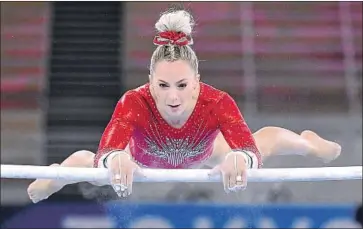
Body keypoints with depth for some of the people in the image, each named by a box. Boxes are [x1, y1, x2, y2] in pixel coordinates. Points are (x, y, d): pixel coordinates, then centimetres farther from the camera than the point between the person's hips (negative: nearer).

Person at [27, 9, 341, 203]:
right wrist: (115, 160, -87)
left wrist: (240, 159, -84)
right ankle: (55, 175, 61)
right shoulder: (134, 102, -47)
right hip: (143, 160, -1)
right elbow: (104, 154, -61)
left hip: (199, 157, 1)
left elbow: (250, 149, -59)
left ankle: (308, 141, 63)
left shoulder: (218, 102, -46)